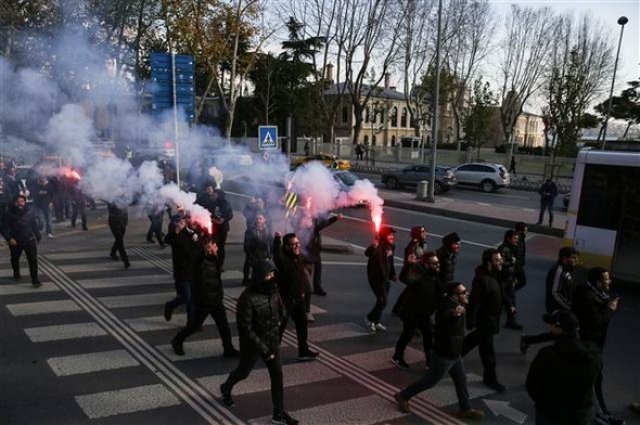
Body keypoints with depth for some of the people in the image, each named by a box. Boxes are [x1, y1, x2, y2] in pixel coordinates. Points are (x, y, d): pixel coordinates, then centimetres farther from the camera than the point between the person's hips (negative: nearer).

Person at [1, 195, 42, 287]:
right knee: (15, 259, 22)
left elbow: (34, 226, 8)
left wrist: (38, 236, 12)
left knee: (33, 260, -11)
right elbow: (4, 228, -9)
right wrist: (9, 238, -20)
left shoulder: (29, 213, -3)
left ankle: (35, 280, -8)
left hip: (29, 240, 0)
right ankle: (16, 275, 48)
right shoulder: (9, 214, -11)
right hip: (15, 241, 0)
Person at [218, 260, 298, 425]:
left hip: (272, 341, 5)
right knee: (243, 371, 19)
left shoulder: (273, 291, -9)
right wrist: (263, 349, -25)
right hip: (252, 343, -5)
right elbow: (245, 328, -27)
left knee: (277, 375, 5)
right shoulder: (248, 298, -29)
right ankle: (225, 389, 51)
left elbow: (280, 312, 13)